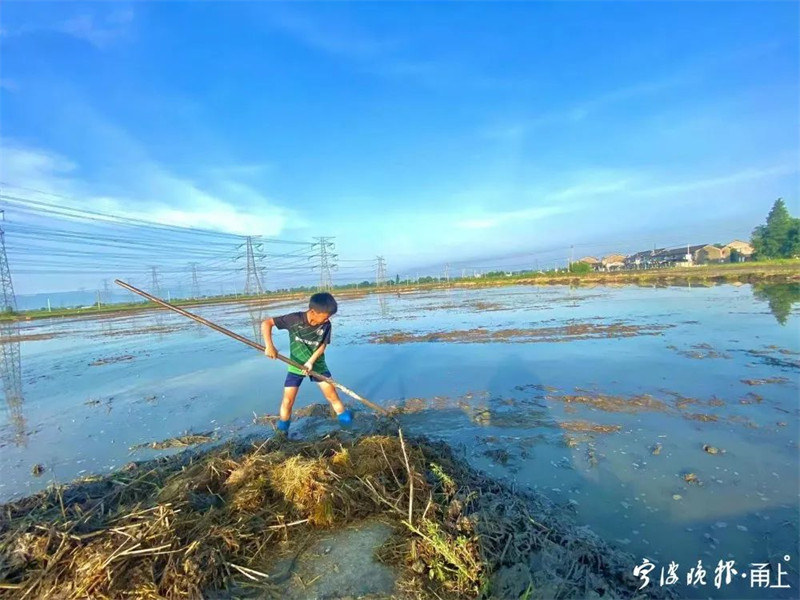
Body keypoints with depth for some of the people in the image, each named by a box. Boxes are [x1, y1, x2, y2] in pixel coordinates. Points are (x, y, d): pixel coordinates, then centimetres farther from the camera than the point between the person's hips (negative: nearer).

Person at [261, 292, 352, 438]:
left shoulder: (326, 325, -16)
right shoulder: (294, 319, -24)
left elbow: (323, 345, -9)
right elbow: (266, 323, -22)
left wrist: (311, 362, -23)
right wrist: (269, 346, -32)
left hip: (317, 365, 1)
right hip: (296, 365, -1)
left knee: (332, 394, 2)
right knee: (288, 400, 0)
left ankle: (346, 420, 22)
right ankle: (282, 432, 23)